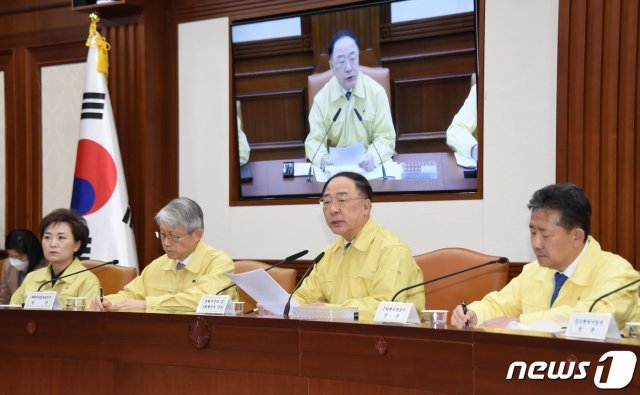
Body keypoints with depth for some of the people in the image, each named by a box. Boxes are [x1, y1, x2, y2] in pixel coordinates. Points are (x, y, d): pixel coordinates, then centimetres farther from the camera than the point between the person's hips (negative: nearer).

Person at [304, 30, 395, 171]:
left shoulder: (376, 92, -1)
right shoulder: (321, 98, -1)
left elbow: (386, 137, -1)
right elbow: (315, 141, 1)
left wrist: (373, 157, -22)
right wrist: (322, 158, -22)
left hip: (369, 168, 0)